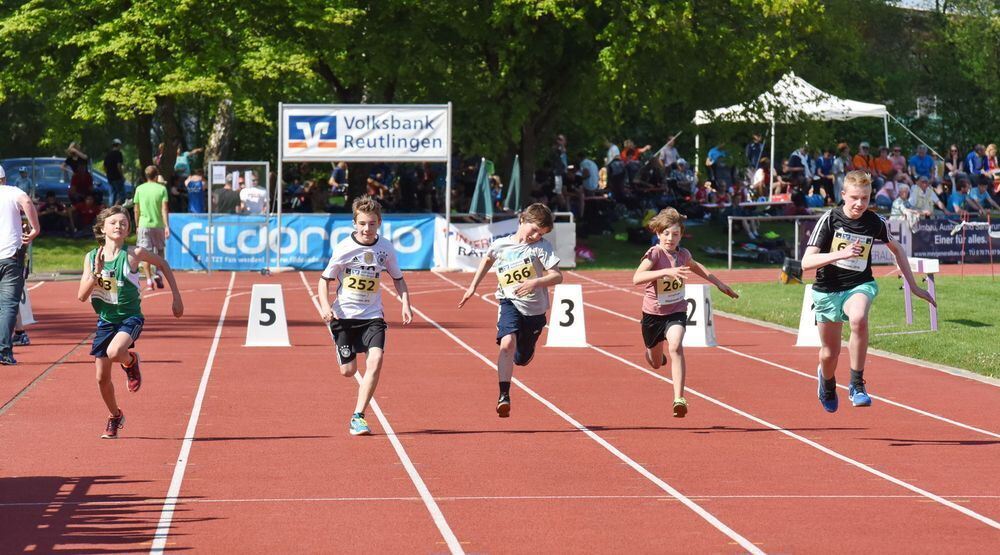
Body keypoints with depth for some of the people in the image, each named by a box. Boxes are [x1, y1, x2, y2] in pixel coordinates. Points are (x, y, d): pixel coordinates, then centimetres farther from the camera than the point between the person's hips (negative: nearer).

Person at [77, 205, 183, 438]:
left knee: (114, 353, -34)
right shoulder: (91, 258, -2)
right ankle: (115, 416, 33)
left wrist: (177, 297, 5)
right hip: (105, 321, 4)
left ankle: (131, 361, 3)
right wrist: (96, 273, -21)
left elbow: (162, 264, 6)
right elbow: (82, 296, -6)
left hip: (130, 317, -4)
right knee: (102, 378, 6)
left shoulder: (133, 254, -10)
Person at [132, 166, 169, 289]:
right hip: (159, 224, 0)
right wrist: (166, 226, -9)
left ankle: (149, 281, -4)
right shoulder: (162, 188, -2)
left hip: (144, 224, 0)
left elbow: (136, 210, 5)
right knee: (160, 251, 17)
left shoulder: (139, 189, 2)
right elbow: (164, 209, -8)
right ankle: (158, 274, 1)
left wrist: (137, 226, 14)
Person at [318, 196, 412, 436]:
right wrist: (325, 306, -16)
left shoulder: (386, 247, -1)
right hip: (344, 315, -1)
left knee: (375, 361, -21)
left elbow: (398, 279, 13)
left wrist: (405, 304, -2)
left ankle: (358, 417, -15)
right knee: (348, 370, 1)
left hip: (372, 315, 1)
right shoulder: (344, 248, -9)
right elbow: (324, 279, 0)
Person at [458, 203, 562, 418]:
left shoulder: (542, 247, -7)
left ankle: (527, 349, 54)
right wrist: (473, 286, 22)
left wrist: (535, 283, -28)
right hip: (510, 303, -1)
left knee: (521, 359, 13)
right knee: (507, 343, -28)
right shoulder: (500, 245, -1)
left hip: (535, 310, 1)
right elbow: (487, 258, 22)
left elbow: (557, 276, -11)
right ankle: (504, 396, -28)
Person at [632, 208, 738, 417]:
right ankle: (652, 352, 59)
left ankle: (679, 399, -31)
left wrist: (719, 283, 21)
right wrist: (668, 271, -49)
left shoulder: (683, 254, -6)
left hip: (676, 311, 1)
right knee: (656, 363, 18)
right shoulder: (654, 254, -22)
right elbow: (637, 278, -40)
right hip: (653, 313, -1)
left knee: (675, 347, -29)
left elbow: (694, 266, 20)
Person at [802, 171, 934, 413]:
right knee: (830, 353, 9)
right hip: (828, 290, 0)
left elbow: (897, 249, 15)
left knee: (859, 319, -36)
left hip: (860, 286, 0)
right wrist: (841, 253, -34)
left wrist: (913, 286, 16)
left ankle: (857, 384, -22)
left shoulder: (875, 222, -6)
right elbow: (806, 262, -20)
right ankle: (827, 382, 48)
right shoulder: (829, 219, -13)